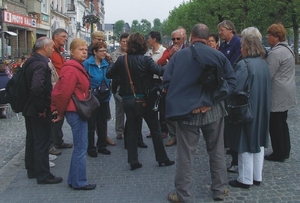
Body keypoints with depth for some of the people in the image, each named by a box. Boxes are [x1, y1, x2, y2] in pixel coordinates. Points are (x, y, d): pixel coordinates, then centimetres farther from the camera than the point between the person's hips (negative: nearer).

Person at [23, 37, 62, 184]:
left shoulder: (30, 61, 10)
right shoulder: (41, 64, -21)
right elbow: (37, 87, -36)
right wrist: (42, 108, -24)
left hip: (29, 108, 10)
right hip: (39, 111, -10)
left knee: (31, 140, 18)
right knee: (42, 143, -1)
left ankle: (32, 171, 30)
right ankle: (43, 175, 8)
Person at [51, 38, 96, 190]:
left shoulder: (77, 67, 15)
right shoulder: (71, 70, -17)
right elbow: (64, 93, -20)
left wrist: (59, 110, 13)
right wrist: (61, 113, -9)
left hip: (78, 112, 10)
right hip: (76, 112, -10)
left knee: (79, 147, 15)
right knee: (81, 147, -2)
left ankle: (74, 179, 24)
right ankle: (79, 182, 8)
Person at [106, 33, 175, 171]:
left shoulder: (121, 60, -2)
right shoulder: (145, 60, -13)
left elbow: (109, 74, 3)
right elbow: (160, 71, -26)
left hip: (127, 100, 3)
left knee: (132, 130, 11)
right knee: (155, 129, 10)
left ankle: (133, 161, 11)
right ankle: (162, 158, 18)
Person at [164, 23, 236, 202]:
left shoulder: (178, 56, -3)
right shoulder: (218, 55, 0)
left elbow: (167, 81, -6)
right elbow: (231, 81, -2)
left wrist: (180, 101, -3)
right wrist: (216, 98, -5)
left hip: (187, 111, -1)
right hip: (213, 110, 1)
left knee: (185, 155, 6)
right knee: (217, 151, 16)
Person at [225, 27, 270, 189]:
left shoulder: (244, 64, -21)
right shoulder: (263, 63, 4)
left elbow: (235, 89, -23)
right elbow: (266, 87, 13)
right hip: (261, 109, 8)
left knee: (246, 144, 3)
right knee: (258, 142, 16)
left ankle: (245, 179, 13)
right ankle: (257, 176, 27)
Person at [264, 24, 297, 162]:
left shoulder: (275, 53, -19)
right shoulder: (287, 49, 13)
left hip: (278, 95, -10)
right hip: (286, 93, 10)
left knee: (275, 124, 0)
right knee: (282, 122, 17)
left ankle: (278, 154, 9)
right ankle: (285, 151, 25)